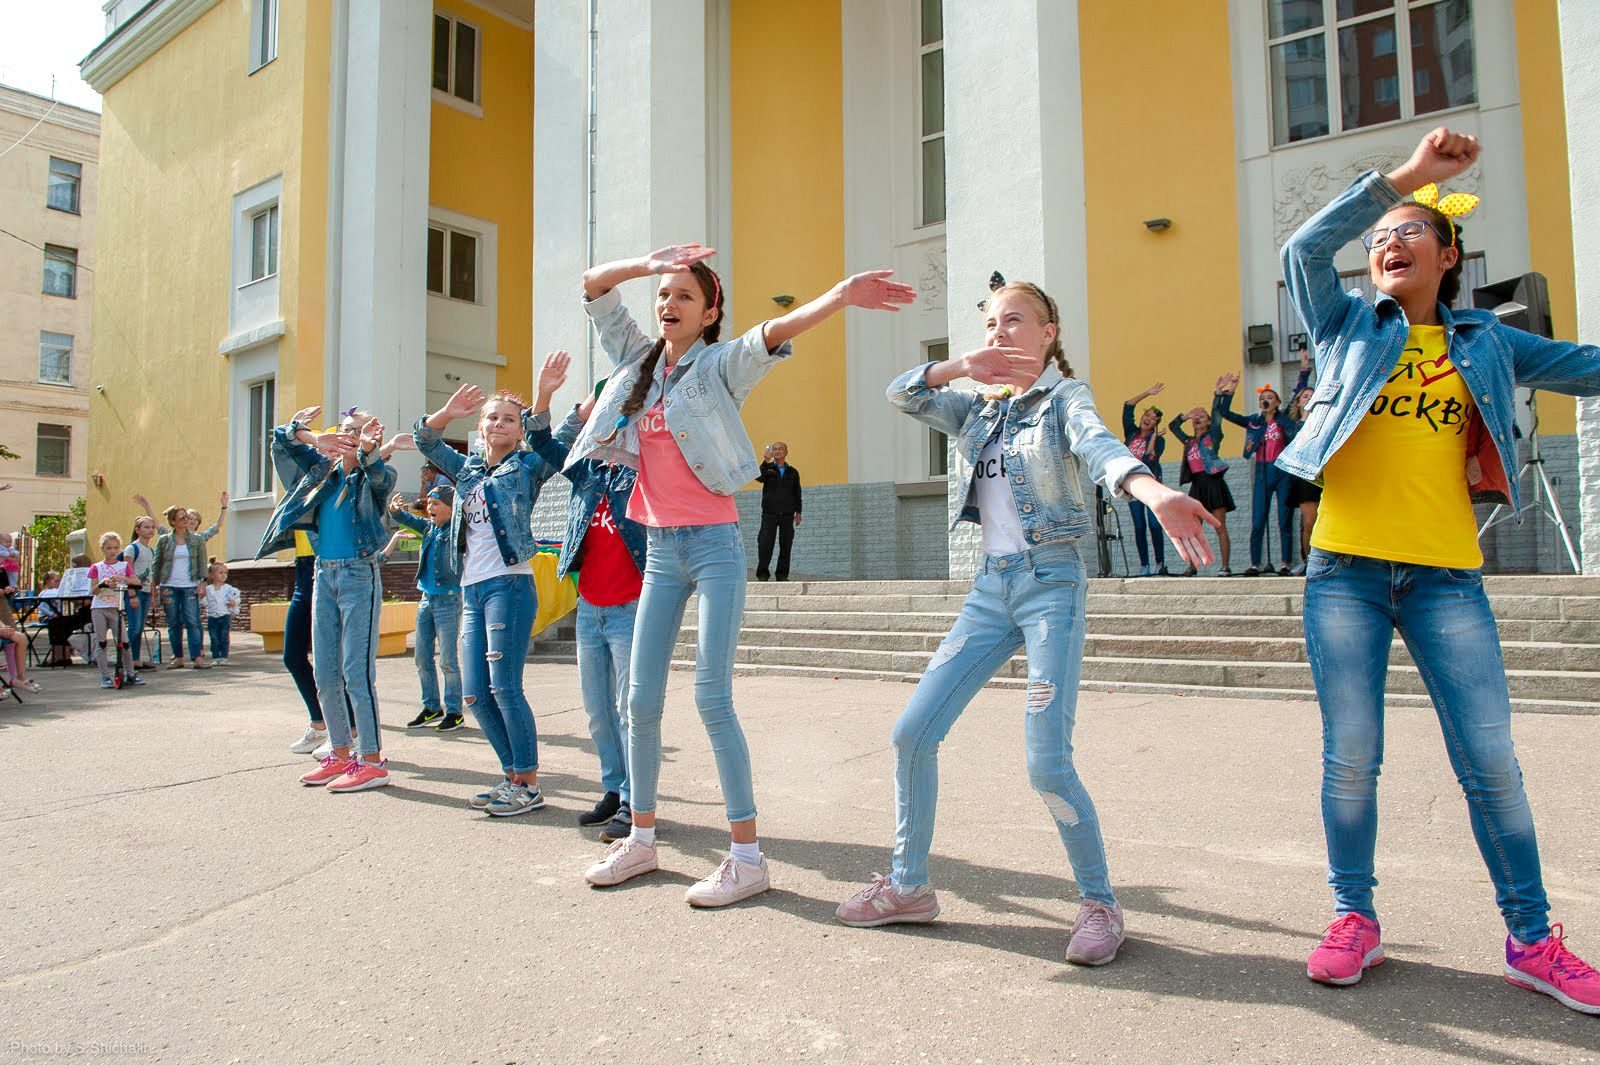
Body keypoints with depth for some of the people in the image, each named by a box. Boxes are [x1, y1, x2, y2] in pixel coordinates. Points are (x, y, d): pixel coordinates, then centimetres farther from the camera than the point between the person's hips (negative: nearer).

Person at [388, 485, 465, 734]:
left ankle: (454, 711, 4)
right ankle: (431, 707, 21)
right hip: (427, 599, 7)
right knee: (423, 658, 10)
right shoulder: (429, 527, 12)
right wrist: (395, 510, -5)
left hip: (448, 599, -7)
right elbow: (407, 519, 14)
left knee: (447, 659, -5)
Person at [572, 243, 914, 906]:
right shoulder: (640, 361, 13)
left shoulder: (720, 365, -2)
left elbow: (776, 333, -20)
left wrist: (841, 296, -35)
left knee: (711, 698, -10)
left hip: (713, 545, -6)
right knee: (641, 700, 7)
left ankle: (747, 857, -1)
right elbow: (593, 286, 13)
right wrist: (648, 263, -3)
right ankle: (641, 839, 22)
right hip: (659, 549, 6)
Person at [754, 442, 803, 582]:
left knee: (786, 545, 2)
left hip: (787, 514, 2)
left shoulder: (792, 472, 12)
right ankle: (762, 573, 0)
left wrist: (798, 512, 8)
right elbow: (758, 477, -15)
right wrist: (766, 461, -25)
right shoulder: (767, 468, 7)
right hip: (769, 513, -2)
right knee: (765, 544, -7)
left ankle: (782, 574, 10)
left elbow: (797, 493, 14)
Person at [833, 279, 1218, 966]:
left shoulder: (1063, 398, -1)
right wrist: (962, 367, -17)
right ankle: (908, 885, 17)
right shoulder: (977, 409, 14)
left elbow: (1098, 446, -23)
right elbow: (902, 395, 1)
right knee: (912, 732, 1)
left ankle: (1100, 903, 10)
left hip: (1051, 584, -5)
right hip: (990, 586, 6)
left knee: (1047, 762, -13)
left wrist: (1152, 491, -45)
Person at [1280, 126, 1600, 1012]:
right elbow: (1304, 250, -5)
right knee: (1351, 758, 3)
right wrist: (1406, 173, -11)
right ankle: (1354, 919, 18)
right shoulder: (1348, 327, 10)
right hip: (1345, 569, -1)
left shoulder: (1485, 344, 14)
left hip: (1445, 572, 1)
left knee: (1491, 762, 2)